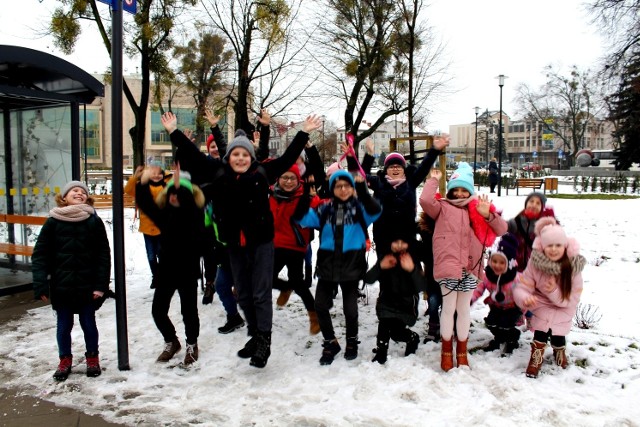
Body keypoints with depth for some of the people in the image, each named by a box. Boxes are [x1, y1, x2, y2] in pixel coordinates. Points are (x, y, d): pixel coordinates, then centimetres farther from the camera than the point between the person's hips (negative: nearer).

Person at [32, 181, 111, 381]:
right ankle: (65, 360, 31)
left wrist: (101, 285, -9)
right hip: (61, 286, 1)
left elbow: (103, 255, -3)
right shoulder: (53, 222, -1)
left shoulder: (94, 221, -2)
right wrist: (41, 284, -8)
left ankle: (92, 358, 29)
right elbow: (40, 255, -1)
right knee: (64, 325, 12)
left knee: (88, 324, 11)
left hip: (87, 286, 0)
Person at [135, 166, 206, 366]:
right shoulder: (164, 211, 5)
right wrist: (143, 184, -22)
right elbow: (145, 204, -7)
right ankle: (171, 342, 33)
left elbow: (188, 206, -31)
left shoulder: (194, 212, -9)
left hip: (188, 269, -5)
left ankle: (192, 345, 27)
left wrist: (180, 187, -46)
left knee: (189, 310, 4)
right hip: (166, 268, 5)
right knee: (158, 310, 10)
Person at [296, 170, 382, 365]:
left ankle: (352, 341, 34)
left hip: (351, 266, -2)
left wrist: (363, 191, -35)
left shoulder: (359, 207, -2)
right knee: (320, 306, 4)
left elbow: (375, 211, -22)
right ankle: (331, 343, 26)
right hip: (327, 265, 3)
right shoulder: (325, 209, 5)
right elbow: (304, 219, -4)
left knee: (350, 309, 6)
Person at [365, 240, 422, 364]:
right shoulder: (385, 259, -4)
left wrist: (412, 270, -37)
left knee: (396, 333, -17)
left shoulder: (413, 262, -6)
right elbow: (368, 280, -16)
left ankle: (412, 337, 17)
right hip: (387, 303, 1)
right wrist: (380, 266, -33)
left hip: (407, 306, -1)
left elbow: (420, 287, -19)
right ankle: (381, 352, -9)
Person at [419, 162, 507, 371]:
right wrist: (433, 180, 0)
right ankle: (447, 351, 21)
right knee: (449, 308, 4)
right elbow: (425, 200, -14)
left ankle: (462, 351, 29)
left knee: (464, 309, 14)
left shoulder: (477, 209, 14)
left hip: (470, 268, 3)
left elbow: (501, 229, 10)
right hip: (448, 266, -3)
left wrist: (488, 214, -7)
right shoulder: (443, 207, 6)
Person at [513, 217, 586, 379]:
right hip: (541, 305, 0)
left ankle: (559, 350, 29)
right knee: (540, 334, -19)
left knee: (557, 335, -10)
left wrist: (554, 291, -34)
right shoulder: (535, 264, -23)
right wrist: (525, 298, -44)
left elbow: (573, 299, -15)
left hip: (562, 309, 1)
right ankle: (536, 359, 10)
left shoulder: (573, 267, -21)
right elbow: (520, 288, -20)